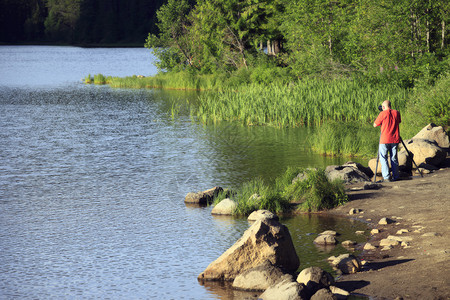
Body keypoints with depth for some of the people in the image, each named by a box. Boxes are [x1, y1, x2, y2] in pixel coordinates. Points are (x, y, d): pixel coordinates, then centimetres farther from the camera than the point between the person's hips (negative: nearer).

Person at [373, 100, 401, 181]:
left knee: (383, 158, 2)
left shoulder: (383, 114, -8)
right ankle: (395, 176, 9)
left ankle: (386, 177, -8)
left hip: (385, 140, -4)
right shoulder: (396, 113, 5)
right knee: (394, 158, 11)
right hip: (395, 140, 4)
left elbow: (375, 125, 1)